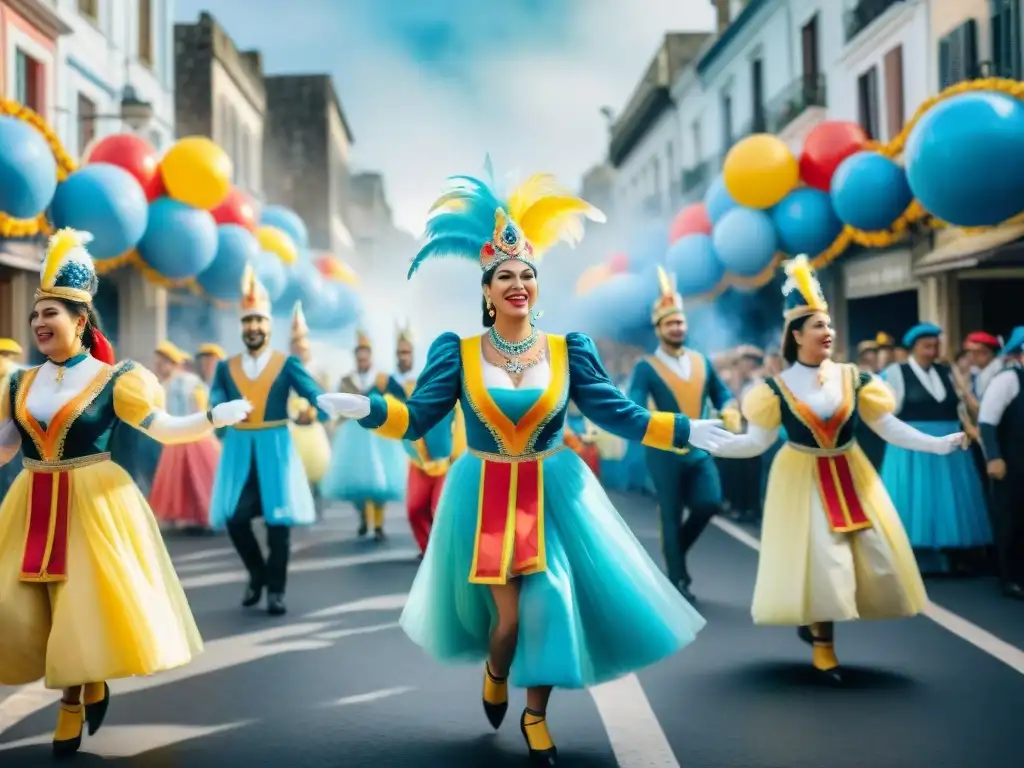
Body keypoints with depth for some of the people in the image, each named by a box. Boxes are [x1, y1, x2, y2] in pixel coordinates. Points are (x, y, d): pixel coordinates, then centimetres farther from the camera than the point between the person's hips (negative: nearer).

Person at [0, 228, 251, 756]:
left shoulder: (113, 380, -7)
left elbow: (165, 430, -4)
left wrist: (215, 417, -15)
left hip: (92, 504, -5)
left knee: (86, 598, -3)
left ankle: (73, 702, 20)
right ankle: (84, 687, 27)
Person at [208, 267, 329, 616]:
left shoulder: (287, 363, 1)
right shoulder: (226, 367, 9)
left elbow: (314, 394, -11)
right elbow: (215, 406, 3)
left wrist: (328, 410, -30)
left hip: (275, 447, -2)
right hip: (239, 449, 2)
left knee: (278, 518, -1)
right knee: (235, 517, -2)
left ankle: (275, 590, 12)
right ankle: (257, 574, 23)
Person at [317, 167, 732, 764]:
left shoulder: (568, 350, -2)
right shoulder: (457, 351, -4)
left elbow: (618, 414, 1)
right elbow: (417, 418, -5)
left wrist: (685, 432, -4)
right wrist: (367, 408, -22)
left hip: (553, 492, 1)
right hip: (486, 496, -1)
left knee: (550, 605, -2)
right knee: (508, 613, -2)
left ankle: (536, 714, 23)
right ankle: (495, 675, 37)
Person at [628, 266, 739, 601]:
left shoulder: (702, 361, 9)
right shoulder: (646, 367, -7)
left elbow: (721, 394, 16)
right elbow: (634, 409, -17)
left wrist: (730, 412, -7)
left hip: (700, 449, 4)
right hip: (665, 452, -4)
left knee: (710, 503, -8)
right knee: (671, 516, 2)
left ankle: (677, 550, 18)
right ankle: (677, 579, 14)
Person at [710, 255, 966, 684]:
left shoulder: (853, 378, -1)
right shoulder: (777, 387, -7)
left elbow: (889, 427, 0)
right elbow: (756, 441, -9)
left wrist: (939, 444, -7)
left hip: (851, 477, 4)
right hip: (802, 481, -3)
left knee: (876, 559, 2)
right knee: (818, 560, -5)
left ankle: (817, 620, 24)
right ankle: (822, 644, 13)